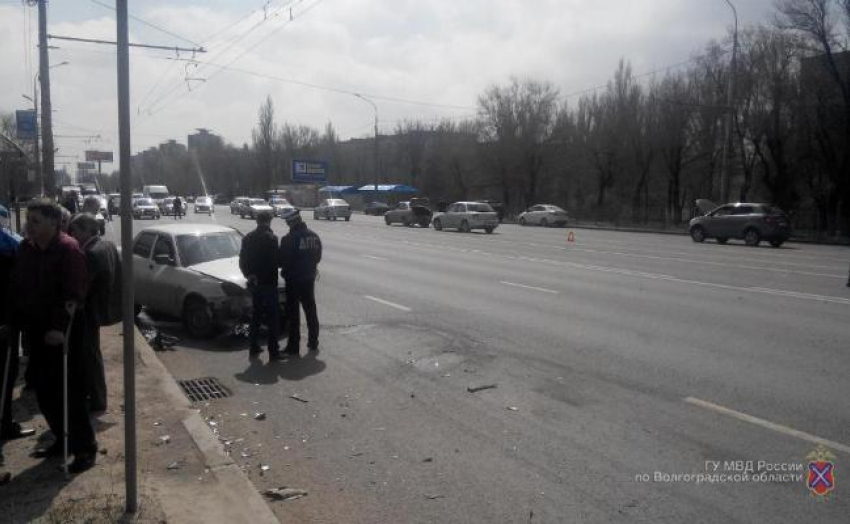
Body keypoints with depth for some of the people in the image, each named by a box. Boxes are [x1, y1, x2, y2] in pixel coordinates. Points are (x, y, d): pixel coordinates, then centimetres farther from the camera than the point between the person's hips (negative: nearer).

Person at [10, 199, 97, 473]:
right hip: (35, 331, 7)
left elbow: (73, 294, -20)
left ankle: (85, 446, 7)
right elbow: (16, 287, 15)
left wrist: (60, 327, -26)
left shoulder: (69, 249, -15)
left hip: (62, 334, -7)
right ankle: (62, 439, 28)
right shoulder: (25, 248, 8)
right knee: (44, 391, 13)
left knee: (69, 391, -4)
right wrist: (14, 320, 9)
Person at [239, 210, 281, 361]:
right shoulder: (271, 238, -14)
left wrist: (249, 275, 14)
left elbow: (242, 261, 9)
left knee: (256, 314, 18)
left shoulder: (248, 238, 6)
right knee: (273, 317, -1)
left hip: (254, 282, 6)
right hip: (268, 283, -6)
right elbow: (276, 261, -14)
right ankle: (273, 351, -2)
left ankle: (254, 347, 22)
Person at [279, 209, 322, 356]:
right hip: (309, 278, 6)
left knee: (293, 313, 2)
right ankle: (313, 342, 25)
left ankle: (293, 346, 6)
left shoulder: (289, 239, -18)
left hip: (293, 279, -5)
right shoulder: (314, 236, 0)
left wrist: (285, 270, 7)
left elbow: (282, 260, -14)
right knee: (310, 310, 16)